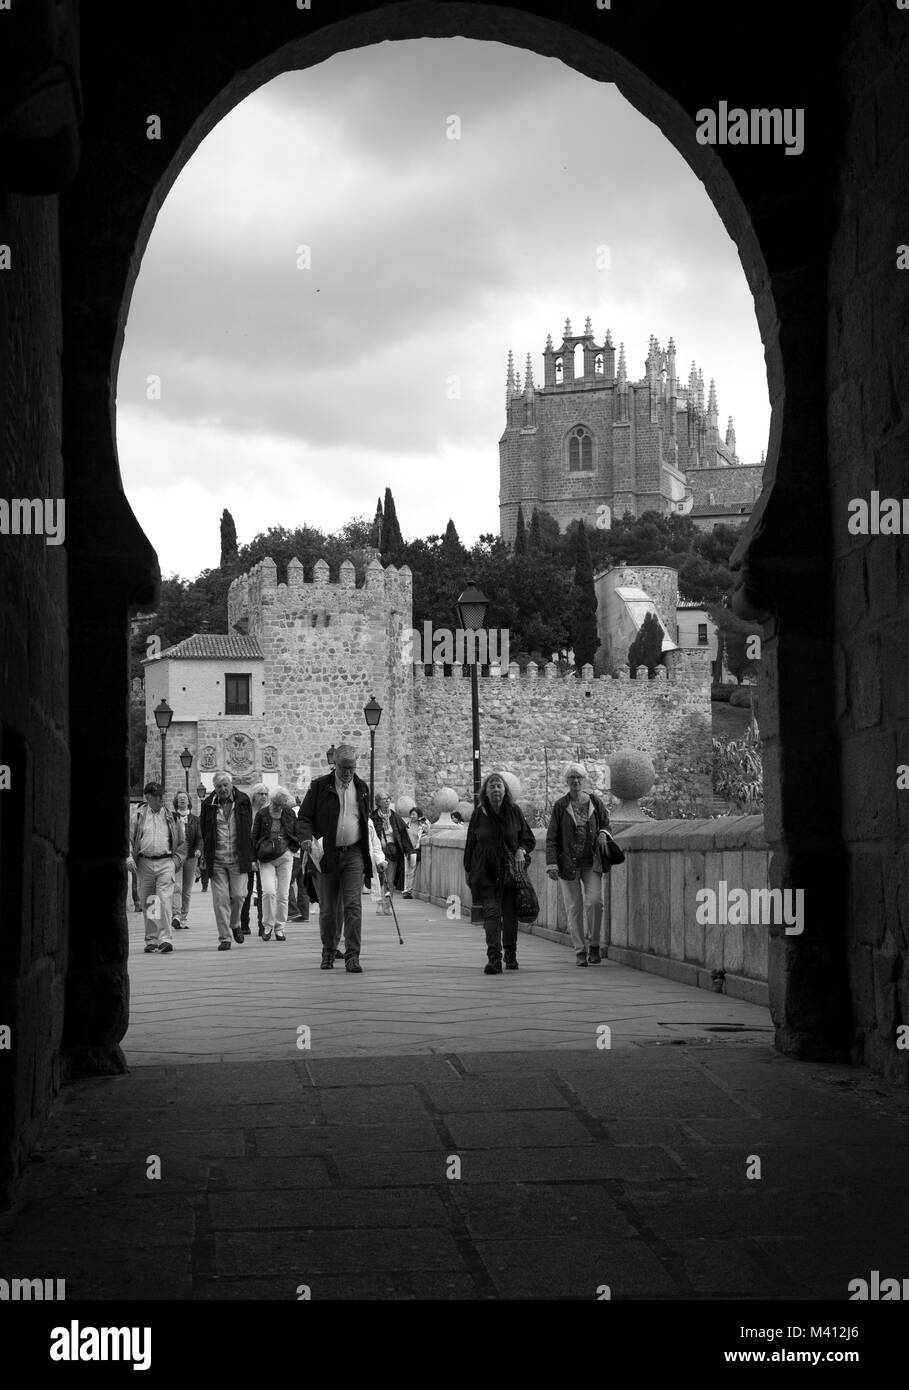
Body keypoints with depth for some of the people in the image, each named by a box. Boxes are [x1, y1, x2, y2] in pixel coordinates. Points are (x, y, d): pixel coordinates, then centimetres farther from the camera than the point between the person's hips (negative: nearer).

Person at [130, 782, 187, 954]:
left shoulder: (171, 816, 10)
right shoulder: (139, 815, 7)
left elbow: (182, 843, 16)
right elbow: (128, 839, 6)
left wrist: (176, 861, 4)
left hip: (166, 863, -1)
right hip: (145, 863, 1)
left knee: (165, 901, -13)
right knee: (148, 903, 5)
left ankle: (165, 939, -17)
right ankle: (151, 940, 13)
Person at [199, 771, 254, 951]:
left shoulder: (243, 801, 5)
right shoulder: (208, 804, 4)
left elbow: (249, 829, 10)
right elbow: (204, 832, 9)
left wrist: (250, 857, 6)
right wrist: (206, 857, 4)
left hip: (238, 859, 0)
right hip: (216, 860, 0)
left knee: (238, 895, -3)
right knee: (220, 899, -3)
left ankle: (235, 924, 26)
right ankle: (224, 937, 4)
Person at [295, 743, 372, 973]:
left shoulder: (361, 787, 11)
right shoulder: (319, 787, 1)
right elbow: (304, 817, 1)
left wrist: (371, 854, 16)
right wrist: (306, 838, -19)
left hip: (354, 853, 1)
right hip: (327, 855, -1)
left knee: (353, 905, -10)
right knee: (327, 909, 7)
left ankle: (352, 956, -10)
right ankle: (328, 952, 24)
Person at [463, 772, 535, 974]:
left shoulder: (514, 811, 2)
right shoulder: (479, 814, 1)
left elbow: (529, 839, 11)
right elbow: (470, 844, 9)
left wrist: (521, 850, -10)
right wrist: (468, 870, 10)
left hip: (510, 872, 1)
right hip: (486, 873, -1)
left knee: (510, 915, 7)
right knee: (491, 912, -14)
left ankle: (511, 956, 28)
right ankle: (494, 958, -21)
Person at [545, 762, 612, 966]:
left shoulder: (596, 802, 5)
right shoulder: (560, 806, 0)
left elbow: (606, 823, 20)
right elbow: (551, 837, 0)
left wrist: (603, 834, -4)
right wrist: (551, 863, -9)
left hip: (591, 862, 1)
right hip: (568, 863, -1)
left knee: (594, 901, -14)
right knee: (574, 907, 0)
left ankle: (593, 945, 4)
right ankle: (580, 952, 9)